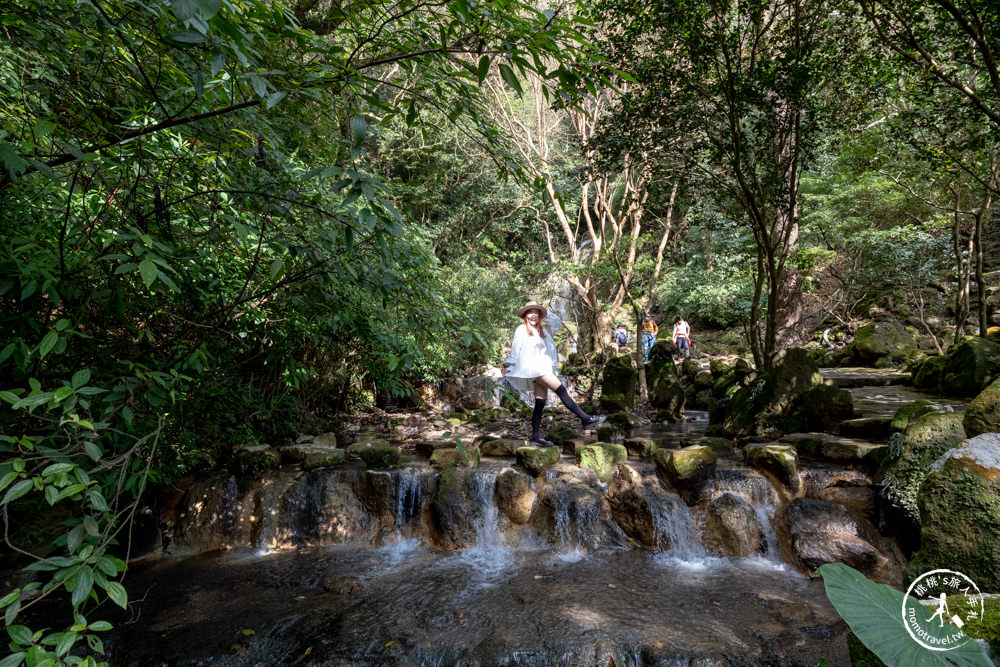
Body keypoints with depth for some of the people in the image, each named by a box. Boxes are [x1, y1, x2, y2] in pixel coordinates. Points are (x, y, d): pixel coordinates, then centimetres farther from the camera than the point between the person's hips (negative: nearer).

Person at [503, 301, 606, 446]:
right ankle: (585, 419, -14)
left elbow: (557, 323, 24)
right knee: (561, 390, -14)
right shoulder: (522, 330, 3)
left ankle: (536, 437, 4)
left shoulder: (543, 329, 20)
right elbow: (515, 349, 4)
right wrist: (508, 365, 3)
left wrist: (545, 313, 17)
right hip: (533, 367, -7)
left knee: (540, 403, 3)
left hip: (543, 368, 7)